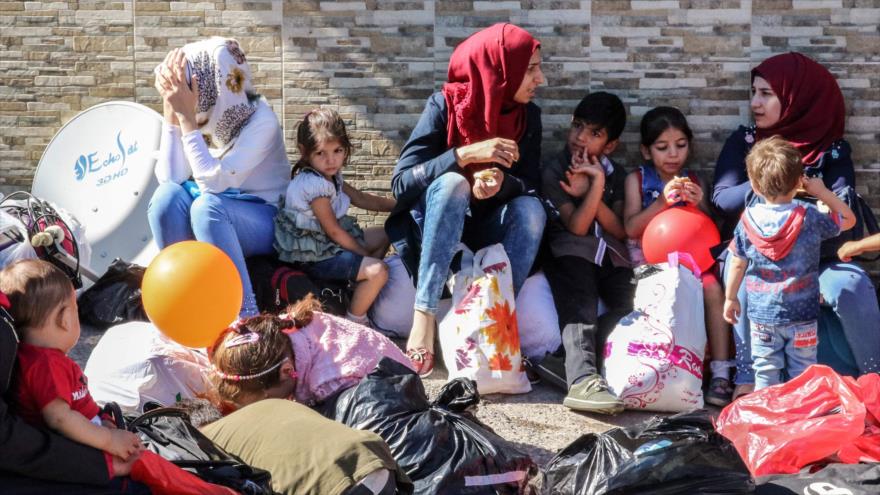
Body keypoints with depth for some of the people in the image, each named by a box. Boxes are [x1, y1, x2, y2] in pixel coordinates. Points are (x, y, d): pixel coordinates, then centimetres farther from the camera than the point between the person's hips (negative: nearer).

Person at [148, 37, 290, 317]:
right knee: (167, 195, -25)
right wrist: (171, 114, -20)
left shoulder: (261, 121, -22)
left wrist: (186, 117, -30)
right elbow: (170, 178, -14)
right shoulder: (205, 115, -9)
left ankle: (245, 315, -30)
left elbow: (215, 182, -31)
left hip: (264, 223, -5)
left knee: (207, 205, -34)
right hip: (209, 224, 5)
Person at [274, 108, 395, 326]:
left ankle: (362, 293, 20)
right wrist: (365, 254, -10)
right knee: (378, 271, -24)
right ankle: (355, 321, -7)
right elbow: (334, 231, -20)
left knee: (382, 236, 22)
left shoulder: (331, 175, 4)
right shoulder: (313, 184, -25)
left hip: (330, 243, 11)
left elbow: (361, 199, 16)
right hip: (315, 256, -11)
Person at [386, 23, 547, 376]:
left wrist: (502, 183, -32)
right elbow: (400, 183, -22)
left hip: (482, 231, 3)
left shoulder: (528, 116, -4)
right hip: (431, 229, -3)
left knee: (531, 209, -26)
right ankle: (424, 315, -37)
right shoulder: (445, 106, -16)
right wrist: (466, 154, -32)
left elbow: (531, 186, -9)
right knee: (452, 183, -34)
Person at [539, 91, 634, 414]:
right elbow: (577, 226, -6)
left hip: (612, 257, 5)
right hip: (571, 253, -5)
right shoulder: (554, 171, 7)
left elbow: (620, 230, 5)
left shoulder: (616, 175, 21)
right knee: (580, 305, -32)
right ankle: (583, 381, -51)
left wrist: (590, 191, -5)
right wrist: (596, 184, -12)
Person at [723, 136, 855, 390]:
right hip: (802, 313, -1)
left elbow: (738, 265, -1)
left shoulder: (748, 220, -8)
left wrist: (731, 298, 12)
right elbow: (848, 219, 3)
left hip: (762, 314, 2)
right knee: (802, 373, 10)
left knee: (765, 372, 11)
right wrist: (822, 192, 5)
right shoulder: (809, 218, -13)